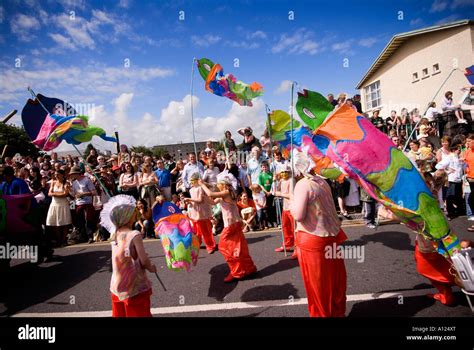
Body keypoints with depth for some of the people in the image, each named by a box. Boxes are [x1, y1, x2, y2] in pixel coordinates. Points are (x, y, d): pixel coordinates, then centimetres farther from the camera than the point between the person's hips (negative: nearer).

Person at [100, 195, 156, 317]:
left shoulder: (114, 234, -2)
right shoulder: (135, 235, -21)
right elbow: (144, 261, -18)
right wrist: (151, 267, -1)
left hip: (117, 287, 6)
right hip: (135, 288, -6)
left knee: (120, 314, 19)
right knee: (139, 314, 9)